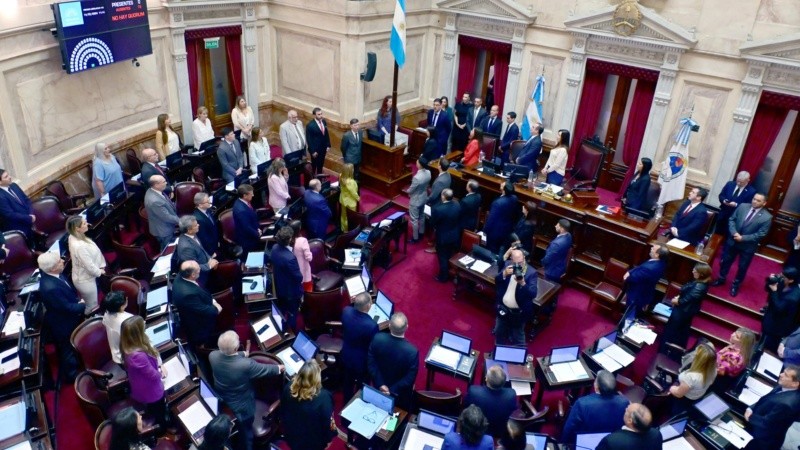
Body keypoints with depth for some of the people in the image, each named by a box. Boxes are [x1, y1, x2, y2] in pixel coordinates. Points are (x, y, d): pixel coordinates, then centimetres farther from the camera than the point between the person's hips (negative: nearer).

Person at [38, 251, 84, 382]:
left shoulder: (51, 275, -14)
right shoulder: (50, 287, -42)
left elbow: (68, 293, 4)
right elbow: (68, 308, -30)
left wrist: (77, 301, -12)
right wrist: (82, 305, -12)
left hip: (66, 319, 9)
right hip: (63, 325, -9)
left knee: (69, 349, 32)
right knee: (68, 351, 17)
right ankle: (71, 375, 41)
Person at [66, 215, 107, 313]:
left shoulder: (75, 237, -7)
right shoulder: (79, 246, -36)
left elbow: (95, 251, 4)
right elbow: (89, 266, -27)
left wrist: (101, 265, 0)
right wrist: (99, 272, -9)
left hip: (83, 277, 9)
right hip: (86, 280, -9)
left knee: (86, 305, 29)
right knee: (92, 307, 12)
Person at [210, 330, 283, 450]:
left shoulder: (213, 356, -27)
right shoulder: (246, 364, -40)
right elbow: (267, 369, -21)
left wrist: (244, 354, 12)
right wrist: (281, 367, -2)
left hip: (221, 402, 5)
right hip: (242, 406, -5)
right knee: (246, 431, 26)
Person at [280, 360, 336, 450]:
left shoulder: (288, 388, -16)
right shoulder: (323, 397, -31)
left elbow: (282, 413, 1)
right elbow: (328, 424, -18)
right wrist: (328, 438, 2)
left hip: (290, 438, 5)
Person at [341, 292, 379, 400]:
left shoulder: (346, 311, -24)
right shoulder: (372, 325, -39)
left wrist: (353, 303, -9)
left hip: (347, 356, 5)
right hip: (362, 361, -5)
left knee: (348, 382, 31)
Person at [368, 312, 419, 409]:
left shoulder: (377, 339, -28)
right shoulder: (412, 351, -36)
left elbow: (371, 364, -18)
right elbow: (410, 379, -27)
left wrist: (381, 384, -15)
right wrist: (392, 390, -17)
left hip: (379, 385, 3)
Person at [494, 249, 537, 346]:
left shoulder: (531, 273, -20)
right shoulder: (507, 265, -7)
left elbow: (533, 294, -26)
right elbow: (496, 281, -9)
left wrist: (523, 283, -43)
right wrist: (504, 274, -30)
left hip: (519, 312, -5)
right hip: (503, 308, 5)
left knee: (517, 338, 13)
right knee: (499, 333, 25)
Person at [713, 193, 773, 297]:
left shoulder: (767, 217, -17)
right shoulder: (742, 206, -7)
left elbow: (760, 234, -17)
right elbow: (731, 219, -2)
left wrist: (743, 238, -21)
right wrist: (734, 233, -18)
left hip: (748, 246, -3)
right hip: (733, 241, 3)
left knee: (742, 267, 14)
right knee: (725, 261, 18)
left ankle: (736, 285, 35)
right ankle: (721, 279, 41)